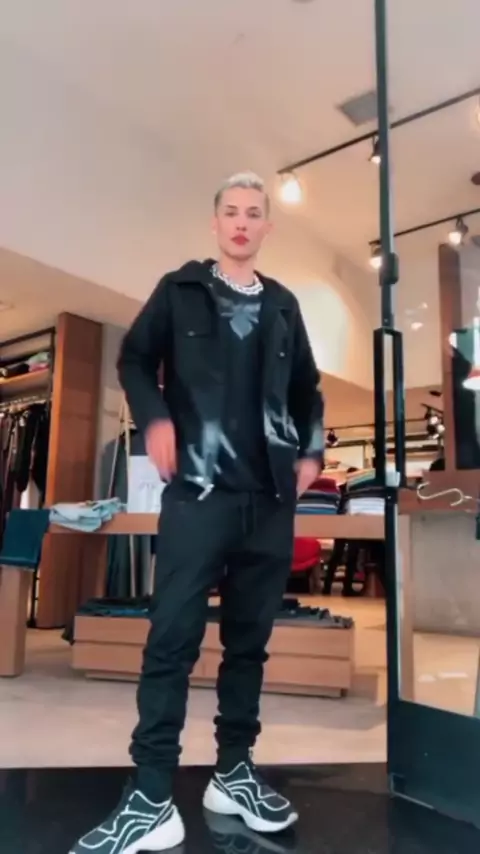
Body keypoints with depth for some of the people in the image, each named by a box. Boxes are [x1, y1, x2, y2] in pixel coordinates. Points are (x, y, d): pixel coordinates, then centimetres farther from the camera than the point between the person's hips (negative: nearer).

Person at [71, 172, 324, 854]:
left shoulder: (284, 306, 16)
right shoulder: (180, 290, 8)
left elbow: (307, 387, 24)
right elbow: (135, 358, 8)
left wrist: (311, 449, 11)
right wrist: (155, 418, -9)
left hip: (271, 499, 4)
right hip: (199, 492, -3)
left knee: (250, 638, 10)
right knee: (174, 637, -6)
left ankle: (235, 773, 25)